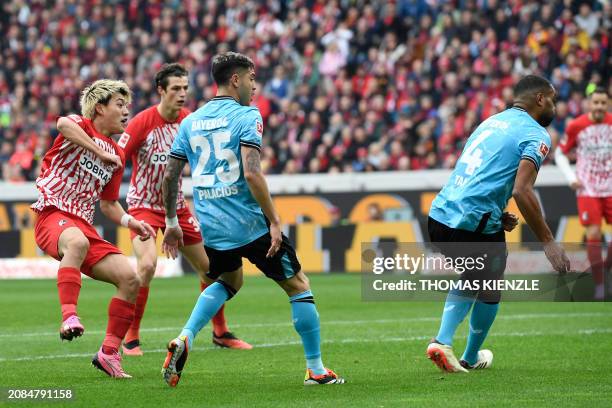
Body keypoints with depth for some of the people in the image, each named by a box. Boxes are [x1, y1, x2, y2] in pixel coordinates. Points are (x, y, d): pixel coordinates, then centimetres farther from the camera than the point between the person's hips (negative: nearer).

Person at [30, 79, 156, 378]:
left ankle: (109, 353, 1)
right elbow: (64, 124, -27)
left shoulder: (116, 156, 21)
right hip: (53, 215, -7)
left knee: (130, 278, -7)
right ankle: (69, 316, -52)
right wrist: (99, 152, -22)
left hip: (84, 225, 7)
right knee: (77, 242, -42)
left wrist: (130, 222, 10)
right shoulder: (80, 126, 1)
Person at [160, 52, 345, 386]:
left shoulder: (190, 122, 9)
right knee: (299, 286, 10)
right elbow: (251, 173, -21)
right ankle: (315, 369, 10)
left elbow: (169, 175, 10)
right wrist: (274, 221, -16)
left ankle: (184, 339, 8)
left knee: (229, 282, 31)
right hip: (251, 226, -6)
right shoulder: (247, 116, -9)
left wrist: (171, 223, 20)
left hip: (212, 229, 6)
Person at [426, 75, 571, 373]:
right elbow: (522, 191, -18)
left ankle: (443, 341, 12)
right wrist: (548, 242, -16)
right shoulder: (536, 135, -4)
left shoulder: (492, 122, 21)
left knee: (472, 279, 29)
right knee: (490, 289, 18)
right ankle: (471, 358, 31)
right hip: (476, 225, -7)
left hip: (439, 216, 7)